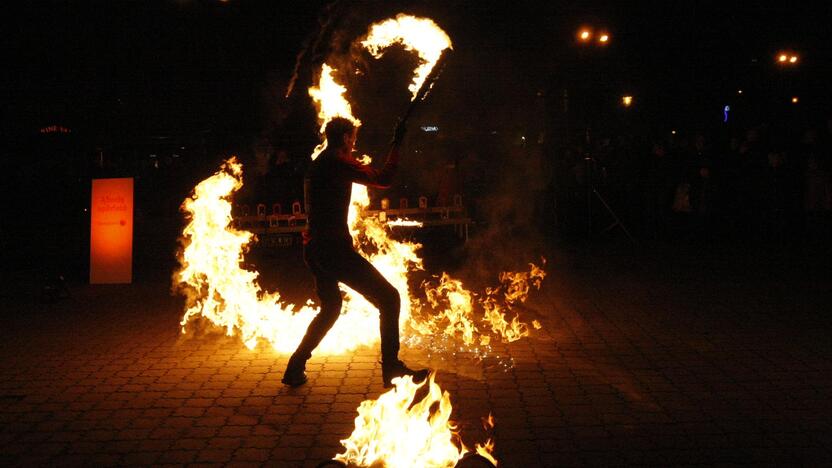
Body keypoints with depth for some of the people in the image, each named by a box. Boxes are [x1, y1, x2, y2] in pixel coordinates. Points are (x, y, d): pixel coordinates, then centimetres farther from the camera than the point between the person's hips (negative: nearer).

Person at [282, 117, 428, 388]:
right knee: (388, 297, -5)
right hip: (333, 247, -10)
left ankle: (295, 369, 23)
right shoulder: (338, 162, -9)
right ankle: (392, 369, -4)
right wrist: (396, 145, -5)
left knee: (330, 308, 25)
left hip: (314, 248, 10)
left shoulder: (317, 165, 19)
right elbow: (383, 180, -13)